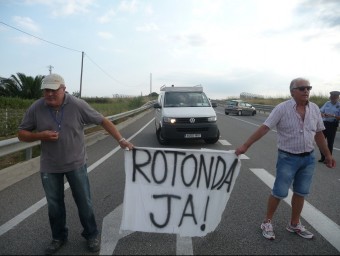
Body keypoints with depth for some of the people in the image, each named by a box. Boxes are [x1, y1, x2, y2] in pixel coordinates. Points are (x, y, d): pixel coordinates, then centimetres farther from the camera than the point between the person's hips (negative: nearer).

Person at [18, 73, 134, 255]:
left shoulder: (78, 105, -15)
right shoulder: (35, 108, -9)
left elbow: (103, 121, -9)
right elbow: (22, 134, 0)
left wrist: (121, 140, -14)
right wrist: (40, 135, -20)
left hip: (76, 164, -2)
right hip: (49, 167, 2)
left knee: (84, 202, 10)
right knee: (54, 204, 16)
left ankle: (91, 235, 31)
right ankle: (58, 237, 39)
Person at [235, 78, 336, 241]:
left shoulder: (314, 108, 2)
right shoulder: (282, 108, -13)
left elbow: (319, 134, 11)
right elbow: (264, 128, -18)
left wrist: (327, 155, 14)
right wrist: (245, 146, -24)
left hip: (309, 158, 5)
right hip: (288, 158, -5)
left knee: (301, 193, 15)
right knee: (279, 193, 2)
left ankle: (294, 225, 32)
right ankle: (267, 222, 21)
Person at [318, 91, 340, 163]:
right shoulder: (327, 103, 6)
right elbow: (321, 111, 11)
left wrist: (333, 116, -25)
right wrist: (323, 114, -11)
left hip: (332, 125, -4)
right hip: (324, 124, 4)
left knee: (330, 142, 3)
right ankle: (322, 157, 20)